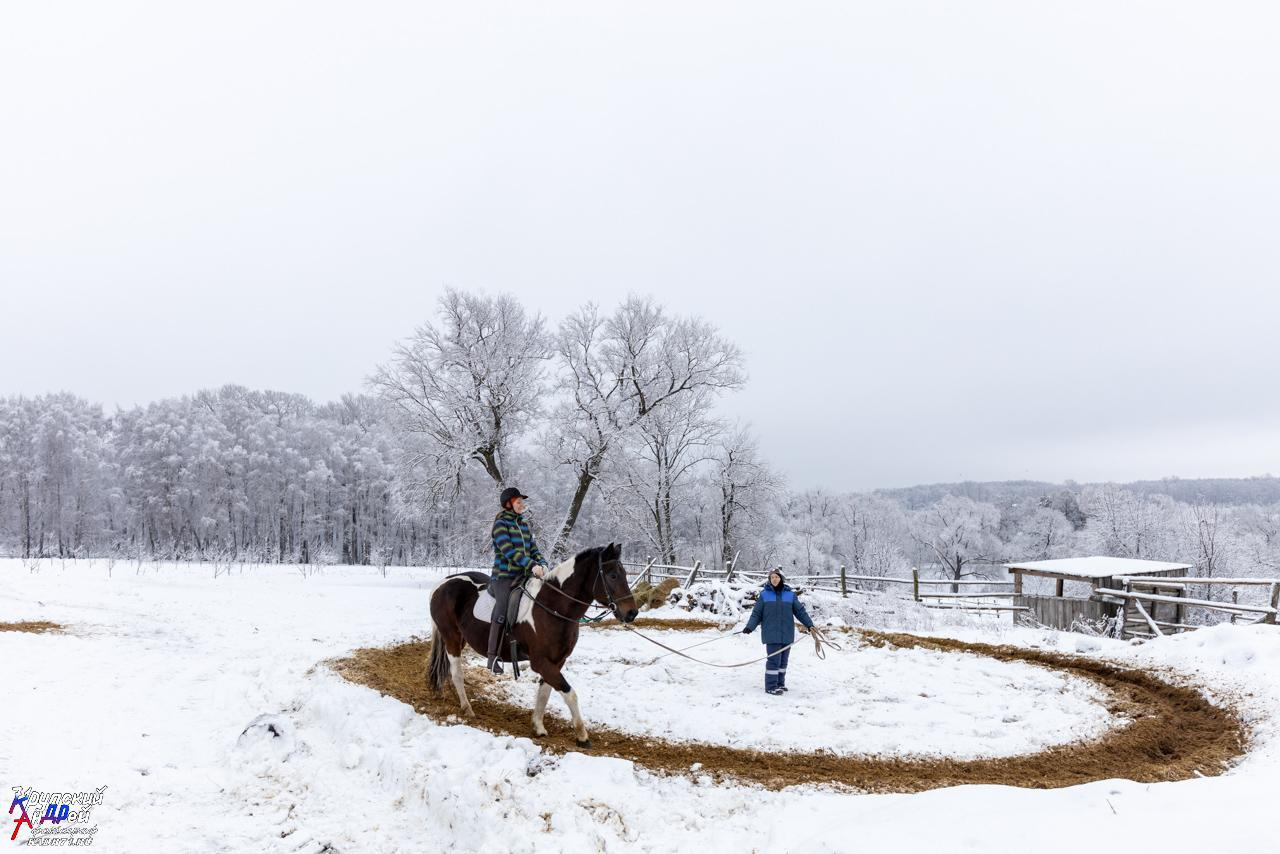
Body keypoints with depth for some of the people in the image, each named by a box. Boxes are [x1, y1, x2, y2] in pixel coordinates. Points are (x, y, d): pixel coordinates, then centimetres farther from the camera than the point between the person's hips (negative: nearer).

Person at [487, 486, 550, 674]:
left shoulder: (524, 524, 17)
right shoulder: (501, 523, -4)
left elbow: (533, 548, 14)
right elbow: (509, 551, -16)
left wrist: (542, 563, -6)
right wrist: (531, 565, -24)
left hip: (524, 575, 7)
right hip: (504, 575, -7)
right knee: (503, 609, -22)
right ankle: (493, 656, -17)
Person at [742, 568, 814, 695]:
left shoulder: (790, 594, 8)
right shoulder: (764, 595, 3)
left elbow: (800, 611, 10)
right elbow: (756, 613, 3)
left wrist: (809, 624, 3)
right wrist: (749, 627, -8)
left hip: (787, 634, 3)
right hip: (772, 634, -3)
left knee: (783, 661, 10)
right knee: (774, 660, -8)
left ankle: (780, 683, 23)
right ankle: (771, 686, -1)